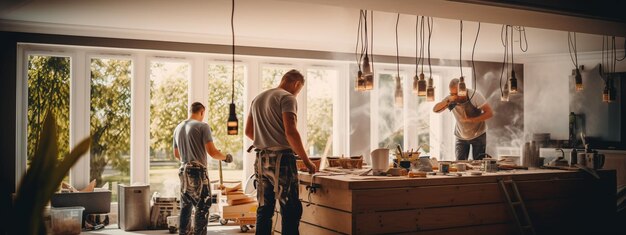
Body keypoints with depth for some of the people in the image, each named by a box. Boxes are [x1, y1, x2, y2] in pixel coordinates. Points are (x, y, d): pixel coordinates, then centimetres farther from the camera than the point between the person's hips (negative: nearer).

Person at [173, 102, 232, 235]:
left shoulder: (178, 128, 13)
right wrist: (225, 157, 3)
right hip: (198, 171, -7)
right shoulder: (202, 126, -8)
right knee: (202, 207, -3)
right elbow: (212, 152, -14)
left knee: (185, 207, 13)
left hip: (183, 171, 7)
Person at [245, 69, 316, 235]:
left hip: (261, 160, 8)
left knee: (264, 209, 11)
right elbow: (290, 132, -18)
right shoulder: (287, 98, -7)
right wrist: (306, 160, -12)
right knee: (291, 212, -5)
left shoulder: (258, 99, 18)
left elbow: (248, 132, 23)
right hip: (281, 159, -8)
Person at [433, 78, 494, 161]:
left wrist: (471, 120, -29)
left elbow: (490, 113, -22)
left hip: (478, 135, -3)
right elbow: (435, 110, -15)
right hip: (461, 137, 3)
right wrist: (448, 101, -31)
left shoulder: (475, 96, -20)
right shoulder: (451, 99, -10)